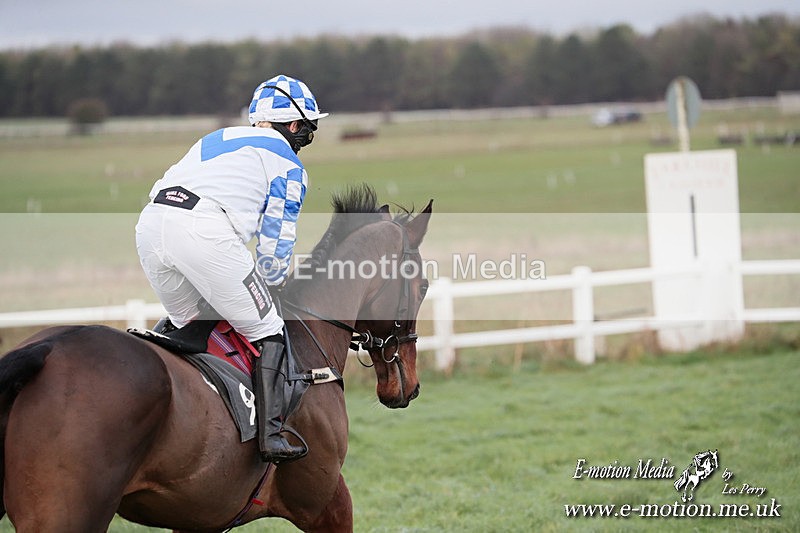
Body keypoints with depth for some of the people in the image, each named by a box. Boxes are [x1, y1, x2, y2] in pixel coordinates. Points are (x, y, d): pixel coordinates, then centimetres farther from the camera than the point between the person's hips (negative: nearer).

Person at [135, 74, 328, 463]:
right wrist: (265, 288, 34)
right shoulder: (287, 162, 17)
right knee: (265, 330, 3)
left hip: (150, 221, 6)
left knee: (185, 320, 29)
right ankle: (270, 435, -8)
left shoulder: (213, 140, 37)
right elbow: (276, 242, 15)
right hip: (206, 231, -6)